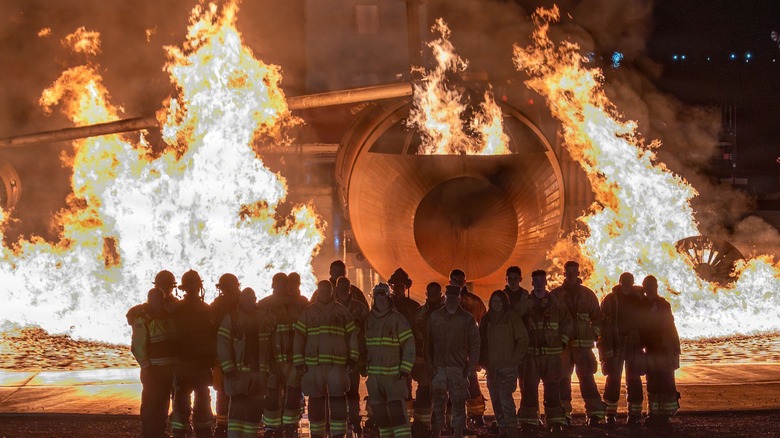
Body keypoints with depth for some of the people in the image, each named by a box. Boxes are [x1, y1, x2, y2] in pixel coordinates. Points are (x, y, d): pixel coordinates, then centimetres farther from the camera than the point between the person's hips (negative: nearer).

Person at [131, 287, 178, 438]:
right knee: (151, 404, -7)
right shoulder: (142, 319, -9)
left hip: (168, 368, 7)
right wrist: (147, 367, -18)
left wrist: (174, 365, 11)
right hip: (153, 369, -7)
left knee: (163, 403, 13)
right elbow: (138, 346, -15)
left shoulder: (167, 317, 13)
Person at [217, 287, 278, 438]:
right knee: (238, 407, -9)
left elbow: (273, 344, 13)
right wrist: (229, 369, -12)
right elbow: (222, 345, -4)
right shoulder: (231, 318, 3)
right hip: (239, 372, -3)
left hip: (260, 372, 3)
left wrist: (273, 367, 4)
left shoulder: (265, 319, 13)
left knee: (255, 409, 5)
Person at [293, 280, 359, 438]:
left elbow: (352, 335, 10)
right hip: (313, 364, 0)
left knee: (338, 398, -4)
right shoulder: (307, 312, 9)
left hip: (338, 364, 0)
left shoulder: (343, 312, 11)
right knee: (316, 400, 5)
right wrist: (299, 362, -1)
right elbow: (299, 337, 6)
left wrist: (353, 358, 2)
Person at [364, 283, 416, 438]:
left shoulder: (398, 319, -6)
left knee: (397, 410, -14)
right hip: (374, 373, 6)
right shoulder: (369, 319, 10)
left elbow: (409, 345, -8)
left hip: (394, 373, -6)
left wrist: (405, 369, -13)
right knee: (378, 411, 9)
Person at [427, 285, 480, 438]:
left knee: (458, 402, 1)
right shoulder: (435, 317, 7)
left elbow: (474, 344, 2)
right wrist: (430, 364, -3)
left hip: (459, 368, -1)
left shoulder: (467, 318, 3)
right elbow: (428, 343, 5)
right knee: (438, 402, 4)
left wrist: (471, 366, -6)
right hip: (439, 367, 1)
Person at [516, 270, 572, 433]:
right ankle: (529, 421, 4)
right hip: (531, 352, -1)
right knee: (530, 387, -3)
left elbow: (567, 322, 12)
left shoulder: (556, 302, 6)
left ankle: (555, 420, 10)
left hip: (552, 352, 1)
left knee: (552, 387, 2)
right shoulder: (525, 304, 3)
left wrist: (563, 341, 6)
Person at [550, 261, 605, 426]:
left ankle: (595, 412, -7)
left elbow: (597, 317, 14)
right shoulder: (555, 295, 7)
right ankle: (564, 414, 6)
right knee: (563, 378, 0)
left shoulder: (587, 294, 9)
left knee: (586, 377, -7)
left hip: (583, 344, 0)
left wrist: (594, 335, 2)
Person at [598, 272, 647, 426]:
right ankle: (610, 415, 6)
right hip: (615, 346, -2)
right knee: (613, 379, 1)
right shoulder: (610, 300, -1)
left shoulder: (639, 300, 6)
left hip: (634, 346, 2)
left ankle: (634, 415, 6)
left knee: (634, 380, 1)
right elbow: (602, 323, -4)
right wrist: (605, 347, -11)